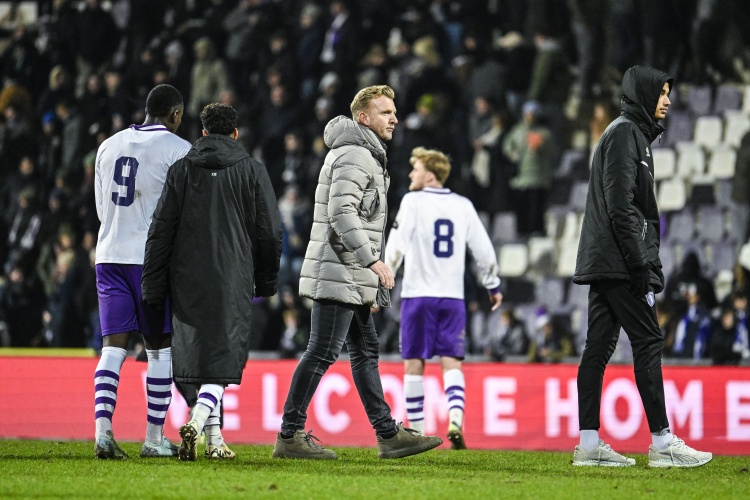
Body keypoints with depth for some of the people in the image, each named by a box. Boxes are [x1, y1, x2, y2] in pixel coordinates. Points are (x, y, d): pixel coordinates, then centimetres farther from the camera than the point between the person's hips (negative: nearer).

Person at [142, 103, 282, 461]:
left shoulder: (182, 170, 6)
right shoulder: (253, 172, 3)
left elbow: (161, 230, 3)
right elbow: (269, 232, 5)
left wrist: (153, 286, 6)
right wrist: (266, 281, 17)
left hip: (187, 281, 2)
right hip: (232, 282, -2)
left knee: (197, 354, 12)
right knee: (222, 356, -2)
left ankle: (214, 439, 14)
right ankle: (197, 423, -25)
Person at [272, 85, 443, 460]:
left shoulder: (364, 155, 22)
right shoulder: (355, 155, -12)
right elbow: (342, 213, -23)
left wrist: (371, 272, 24)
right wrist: (373, 260, -24)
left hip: (351, 278, 11)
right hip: (339, 275, -11)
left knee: (366, 351, 11)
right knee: (322, 353, -9)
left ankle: (388, 435, 14)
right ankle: (289, 436, -7)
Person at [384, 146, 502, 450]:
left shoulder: (413, 202, -3)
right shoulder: (463, 206, 9)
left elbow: (396, 248, -8)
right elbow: (484, 250, 11)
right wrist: (493, 287, 23)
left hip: (418, 294, -3)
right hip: (453, 296, 3)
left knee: (414, 363, 4)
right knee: (451, 362, 2)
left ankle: (416, 429, 5)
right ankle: (455, 419, -19)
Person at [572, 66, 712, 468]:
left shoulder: (632, 133, 22)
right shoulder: (625, 133, -9)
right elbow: (620, 205, -18)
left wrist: (649, 262, 18)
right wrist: (641, 265, -20)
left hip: (602, 265, 10)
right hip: (617, 264, -10)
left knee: (598, 346, 5)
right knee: (648, 343, -9)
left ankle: (589, 443, 3)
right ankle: (662, 442, -9)